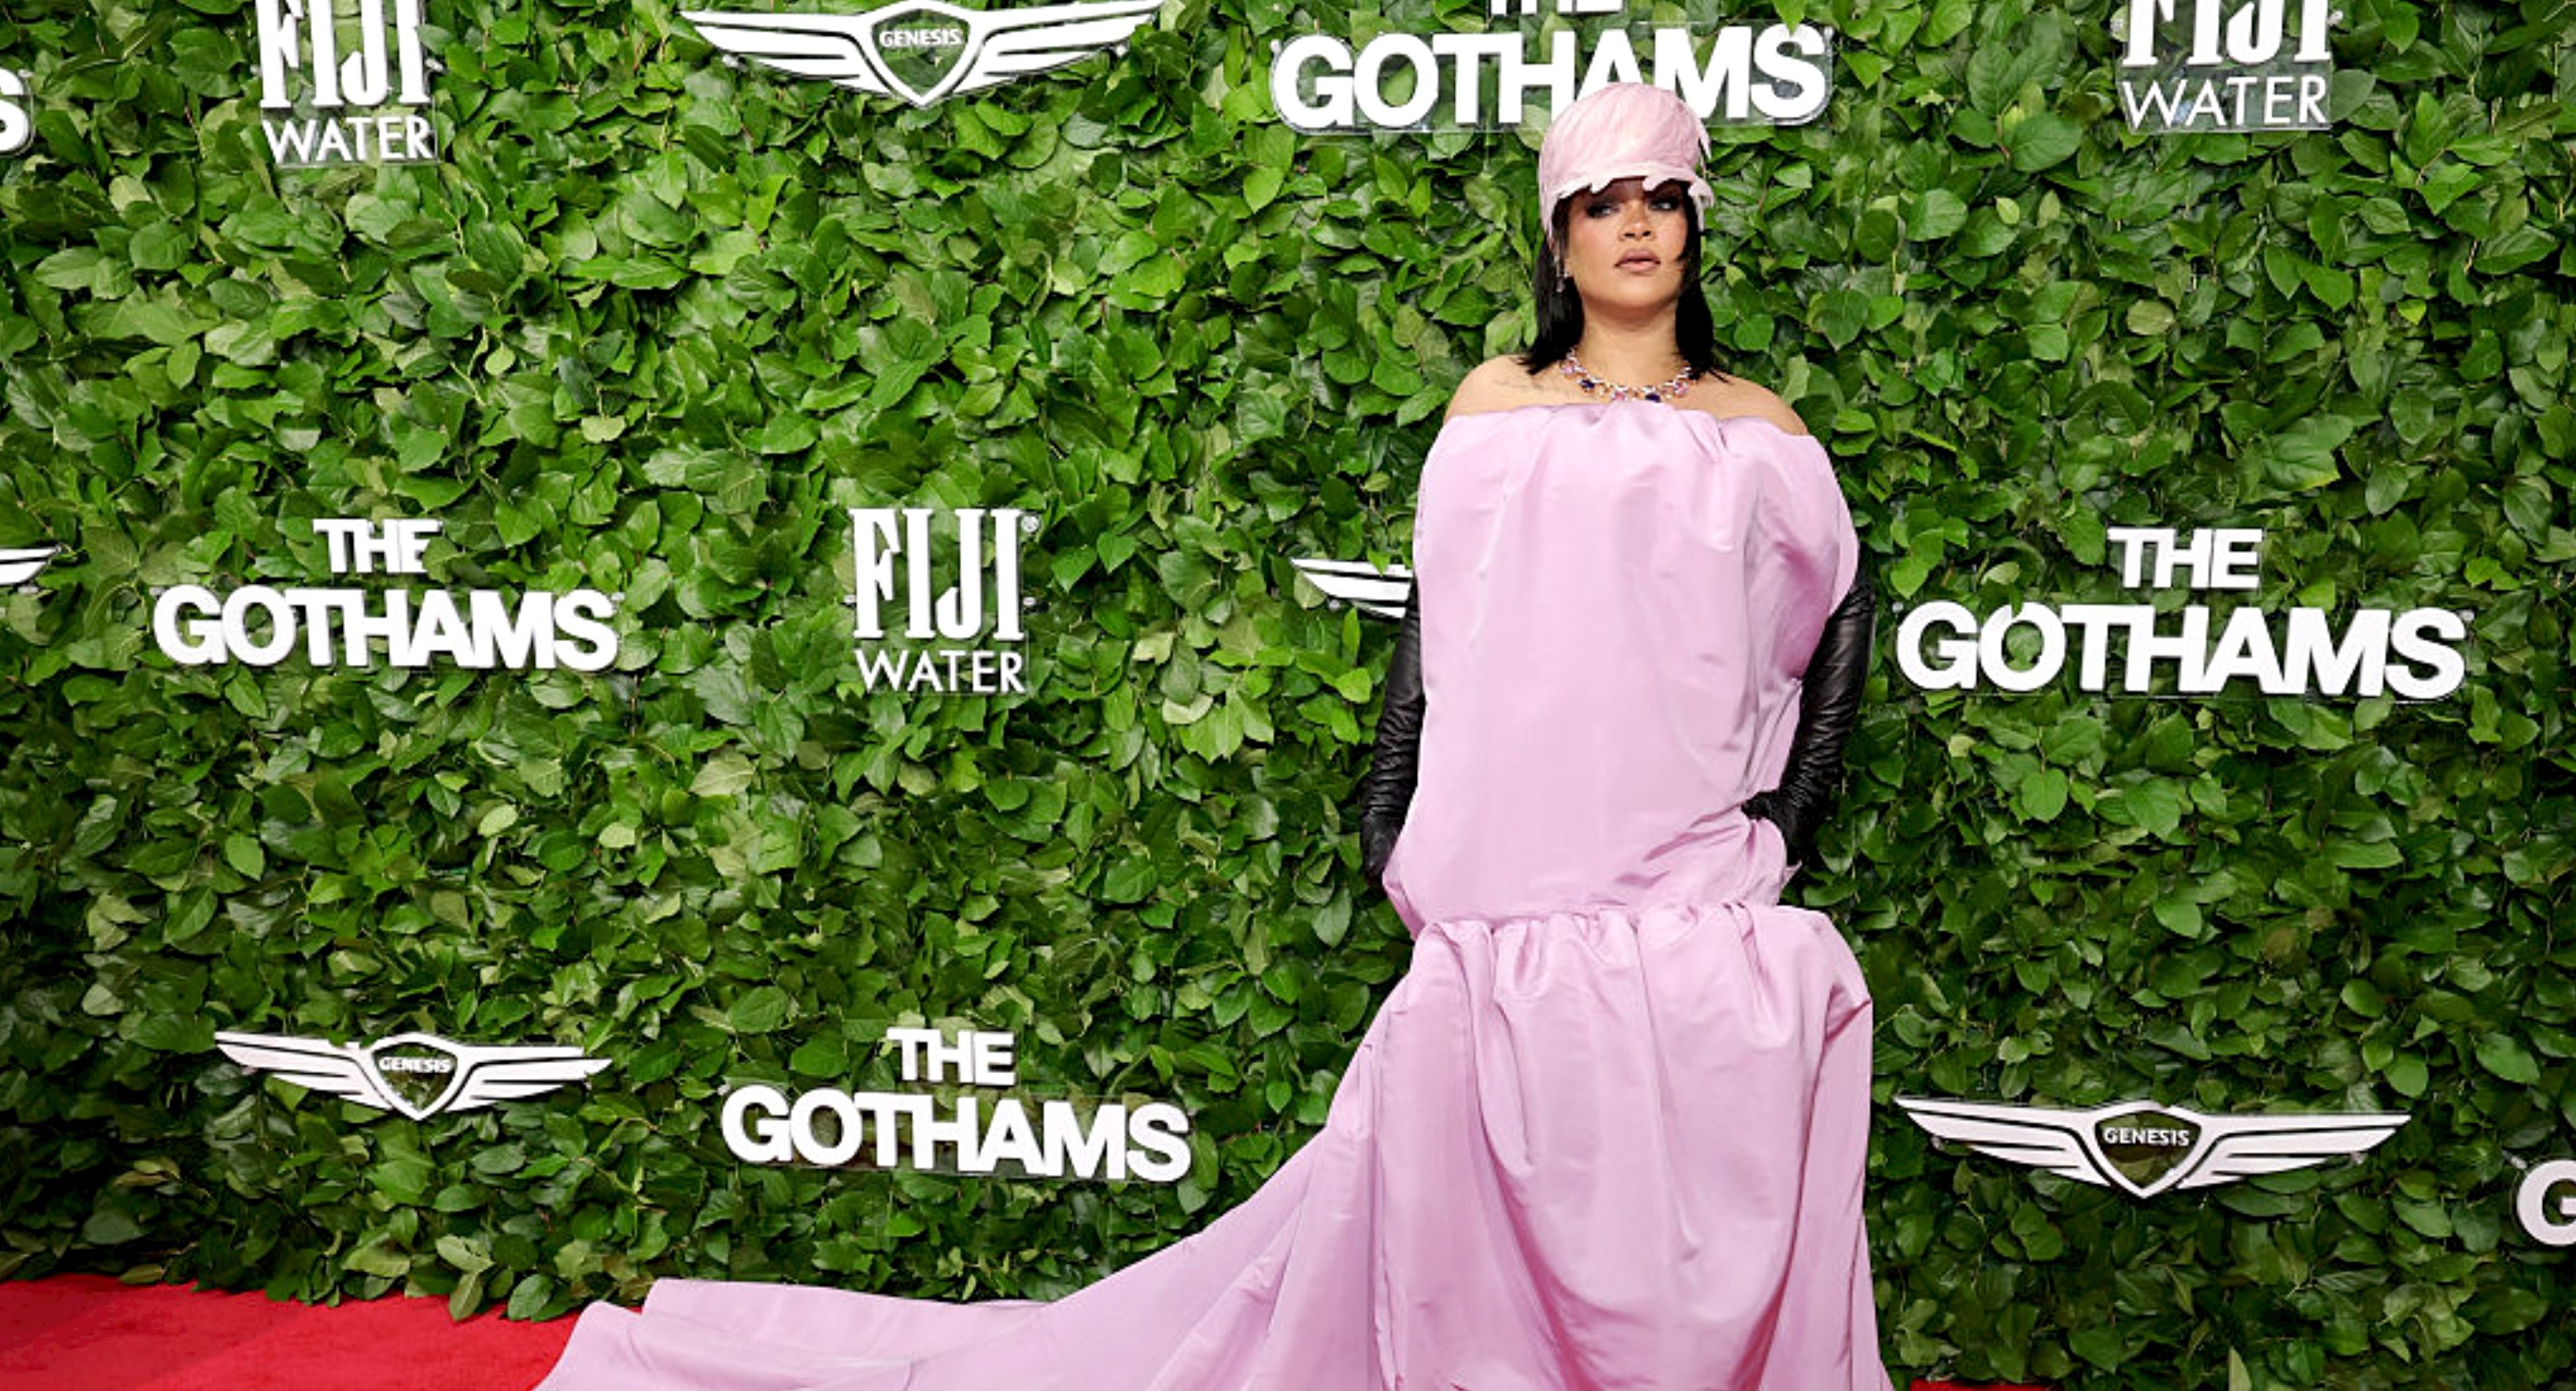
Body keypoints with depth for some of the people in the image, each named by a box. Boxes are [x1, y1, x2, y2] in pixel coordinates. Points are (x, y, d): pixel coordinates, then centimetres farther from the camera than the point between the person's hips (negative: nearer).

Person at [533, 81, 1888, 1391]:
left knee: (1700, 1269, -1)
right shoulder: (1496, 402, 12)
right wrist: (1391, 835, 3)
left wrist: (1783, 820, 11)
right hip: (1508, 914, -1)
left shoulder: (1753, 427, 13)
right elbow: (1437, 621, 10)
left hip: (1703, 929, 2)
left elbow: (1842, 606, 20)